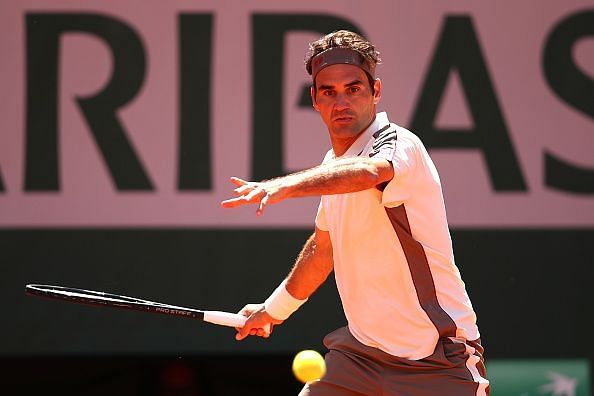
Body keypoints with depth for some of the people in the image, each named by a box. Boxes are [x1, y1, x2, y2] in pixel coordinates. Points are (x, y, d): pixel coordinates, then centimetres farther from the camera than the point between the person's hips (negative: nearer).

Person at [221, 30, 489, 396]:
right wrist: (274, 309, 37)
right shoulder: (334, 164, 9)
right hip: (361, 349, 7)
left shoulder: (398, 144, -17)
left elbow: (366, 173, -42)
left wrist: (285, 186, -57)